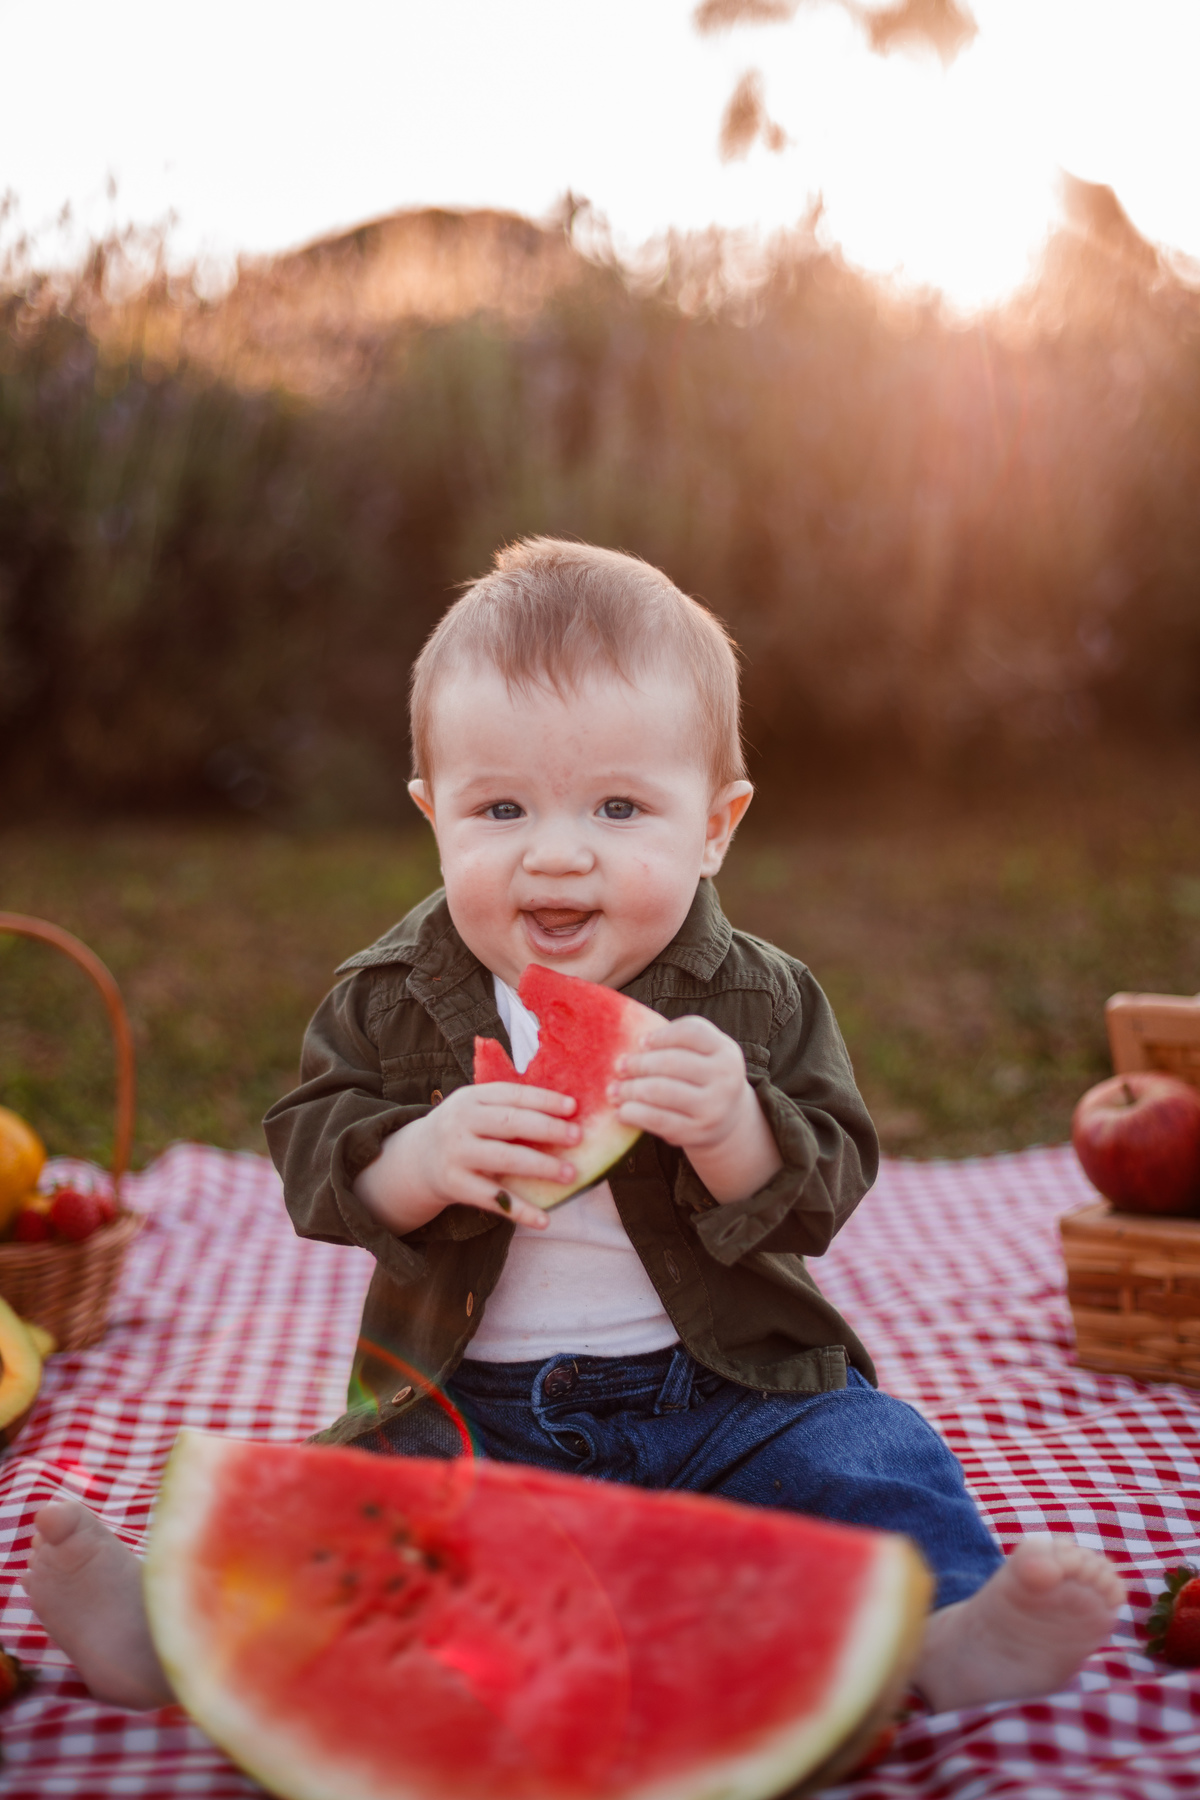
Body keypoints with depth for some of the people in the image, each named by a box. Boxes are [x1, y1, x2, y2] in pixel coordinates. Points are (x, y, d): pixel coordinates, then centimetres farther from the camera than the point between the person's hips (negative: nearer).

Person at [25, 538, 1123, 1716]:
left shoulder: (761, 1000, -6)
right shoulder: (391, 998, -3)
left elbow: (825, 1189, -9)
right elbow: (308, 1155, -6)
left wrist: (734, 1131, -32)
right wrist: (418, 1158, -29)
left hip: (729, 1393, 0)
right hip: (468, 1399, 1)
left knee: (870, 1459, -20)